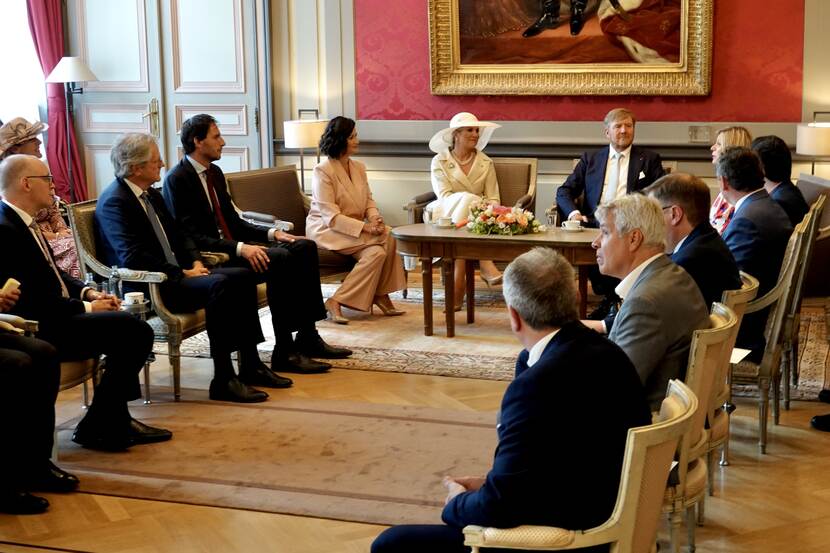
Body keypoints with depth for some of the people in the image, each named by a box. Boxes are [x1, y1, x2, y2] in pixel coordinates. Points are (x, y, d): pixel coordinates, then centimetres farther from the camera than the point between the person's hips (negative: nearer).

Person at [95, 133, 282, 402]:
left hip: (175, 274, 10)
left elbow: (178, 235, 22)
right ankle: (223, 381, -27)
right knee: (220, 285, -29)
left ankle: (250, 365, -1)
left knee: (243, 276, -4)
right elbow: (134, 258, -23)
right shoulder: (114, 202, -14)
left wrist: (196, 262, 2)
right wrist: (183, 273, -19)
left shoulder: (152, 195, 15)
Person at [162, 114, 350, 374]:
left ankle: (307, 337, -5)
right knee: (279, 259, -29)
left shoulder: (214, 172, 16)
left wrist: (272, 233, 4)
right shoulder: (178, 179, -12)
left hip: (233, 246, 9)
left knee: (305, 248, -4)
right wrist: (239, 248, -28)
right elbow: (190, 236, -20)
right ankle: (284, 352, -25)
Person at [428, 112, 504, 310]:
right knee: (467, 200, -36)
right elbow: (444, 196, -8)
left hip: (478, 219, 2)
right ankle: (485, 265, -42)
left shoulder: (485, 163, 15)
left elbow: (493, 199, 6)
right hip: (446, 216, -2)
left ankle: (458, 285, -38)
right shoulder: (439, 162, 6)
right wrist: (473, 202, -27)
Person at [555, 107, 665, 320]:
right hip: (594, 223, 2)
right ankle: (610, 297, -17)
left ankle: (611, 300, -18)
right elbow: (564, 191, 16)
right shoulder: (590, 159, 21)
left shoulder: (649, 159, 16)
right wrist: (573, 212, -6)